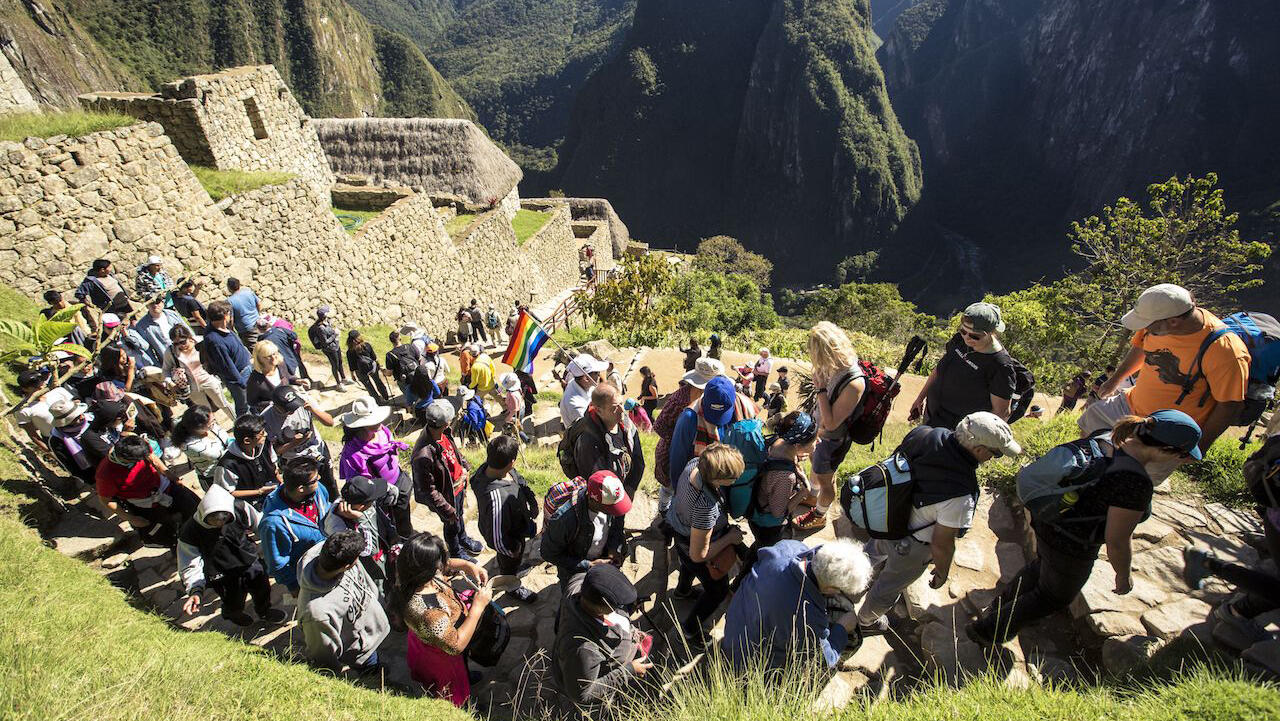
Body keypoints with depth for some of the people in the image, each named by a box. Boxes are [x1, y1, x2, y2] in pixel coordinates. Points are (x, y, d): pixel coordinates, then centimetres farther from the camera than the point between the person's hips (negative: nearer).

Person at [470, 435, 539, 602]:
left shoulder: (486, 467, -24)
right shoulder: (497, 497, -49)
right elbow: (497, 538, -35)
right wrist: (513, 549, -16)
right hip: (511, 536, -6)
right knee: (510, 564, 28)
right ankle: (514, 587, 58)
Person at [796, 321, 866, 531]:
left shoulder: (854, 383, -38)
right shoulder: (836, 368, -14)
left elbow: (831, 423, -31)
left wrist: (821, 388, -32)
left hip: (832, 439, -7)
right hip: (819, 429, 8)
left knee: (825, 479, 17)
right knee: (815, 465, 32)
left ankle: (820, 516, 44)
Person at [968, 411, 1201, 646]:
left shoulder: (1107, 439, -6)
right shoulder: (1136, 483, -31)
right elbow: (1117, 541, -22)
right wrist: (1124, 576, -4)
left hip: (1048, 520, 8)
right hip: (1069, 546, -7)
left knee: (1041, 568, 34)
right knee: (1055, 596, 19)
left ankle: (997, 608, 52)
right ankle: (988, 630, 29)